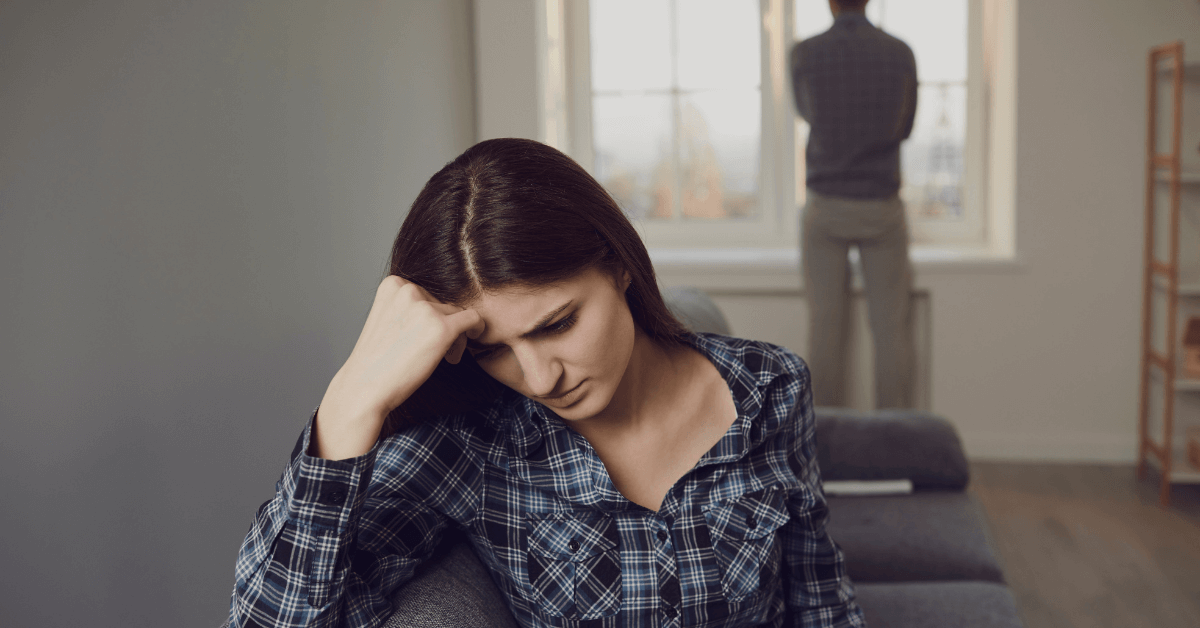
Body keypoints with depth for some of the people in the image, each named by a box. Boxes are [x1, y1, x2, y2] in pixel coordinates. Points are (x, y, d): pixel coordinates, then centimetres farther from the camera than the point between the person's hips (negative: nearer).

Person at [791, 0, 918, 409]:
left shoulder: (804, 55, -8)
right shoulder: (901, 54, -4)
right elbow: (904, 127, 11)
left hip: (826, 206, 0)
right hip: (882, 207, 0)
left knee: (826, 327, 5)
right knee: (891, 327, 6)